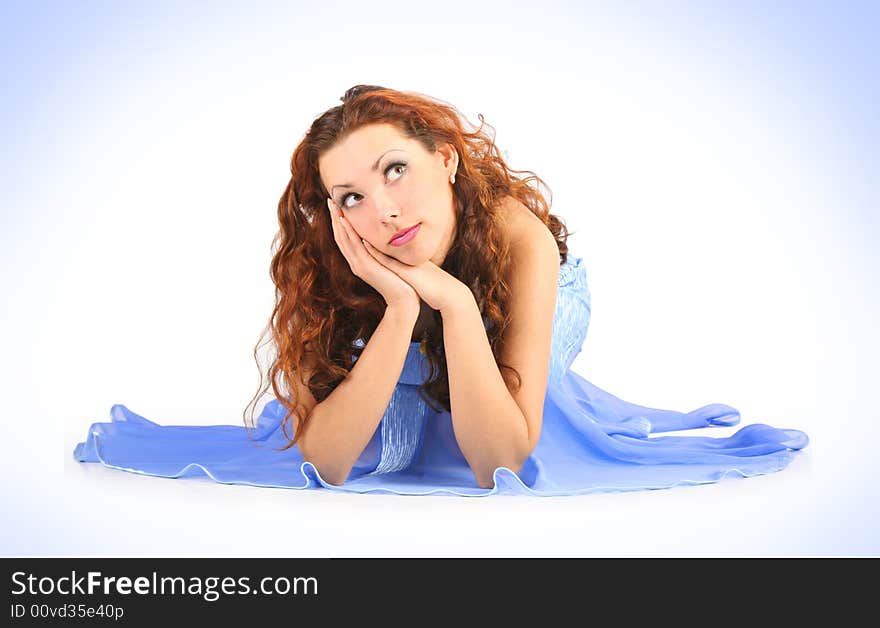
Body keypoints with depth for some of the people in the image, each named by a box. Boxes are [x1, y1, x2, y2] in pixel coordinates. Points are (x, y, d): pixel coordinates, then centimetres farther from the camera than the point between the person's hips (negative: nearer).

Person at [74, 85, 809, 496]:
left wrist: (454, 301, -55)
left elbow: (498, 467, -43)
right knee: (386, 430, -17)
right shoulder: (330, 264, -37)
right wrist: (402, 309, -52)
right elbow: (325, 464, -41)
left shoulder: (517, 233, -43)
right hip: (413, 376, 2)